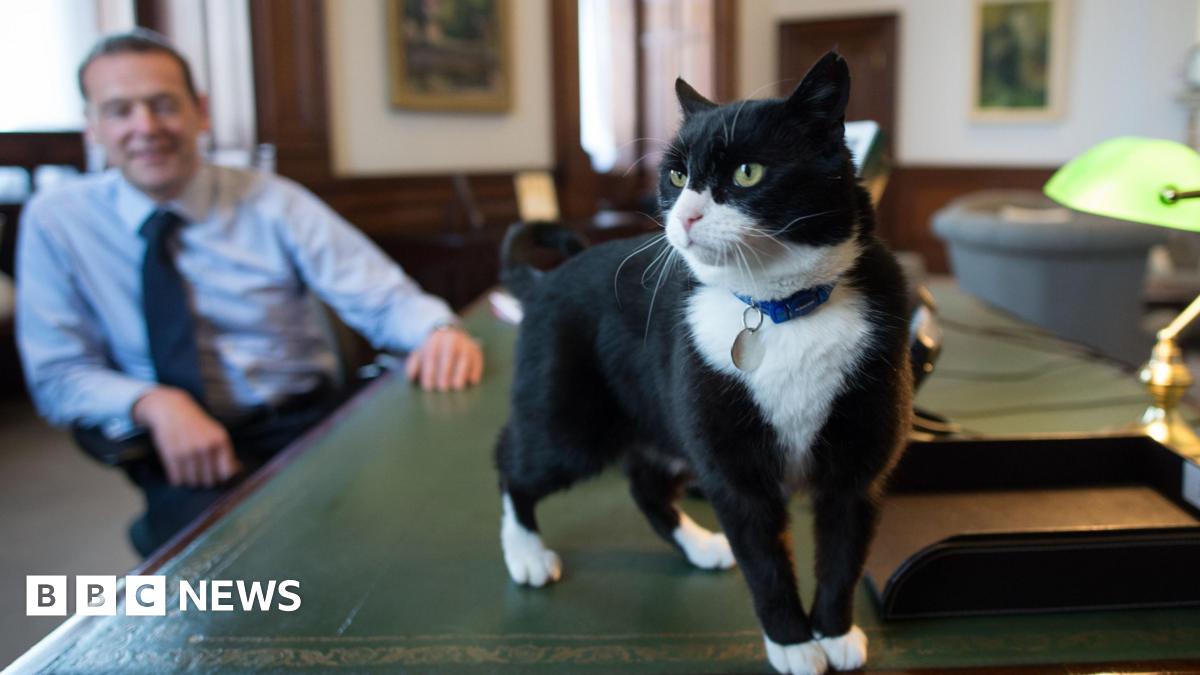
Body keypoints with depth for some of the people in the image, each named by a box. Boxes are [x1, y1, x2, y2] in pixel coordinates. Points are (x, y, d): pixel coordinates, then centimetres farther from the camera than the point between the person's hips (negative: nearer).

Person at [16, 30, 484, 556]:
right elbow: (57, 374, 3)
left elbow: (384, 299, -3)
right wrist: (154, 403, -18)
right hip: (182, 456, 0)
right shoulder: (54, 221, 2)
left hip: (307, 429, 1)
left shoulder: (273, 204, 1)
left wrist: (438, 331, -27)